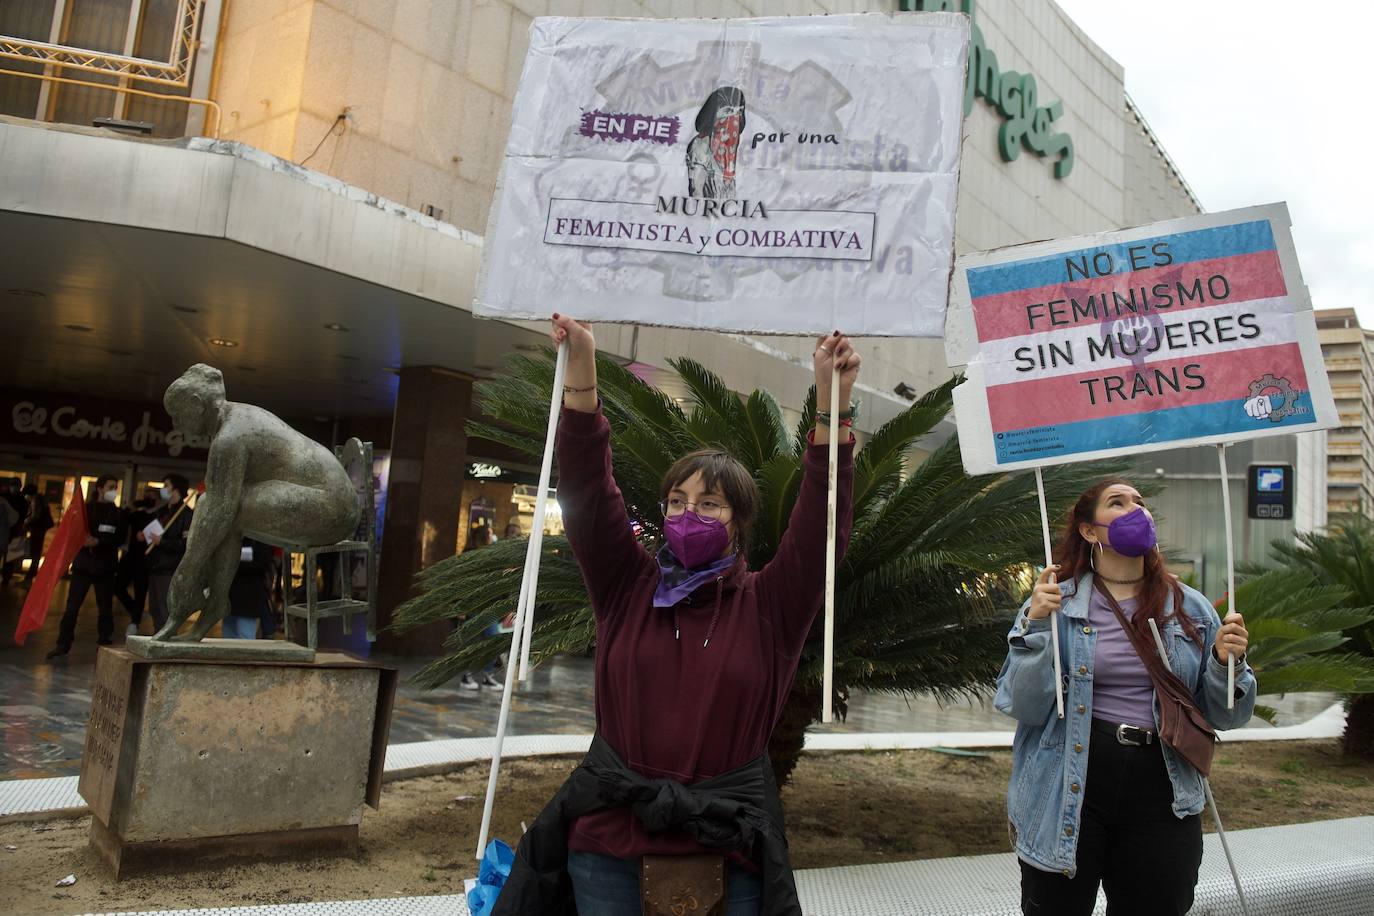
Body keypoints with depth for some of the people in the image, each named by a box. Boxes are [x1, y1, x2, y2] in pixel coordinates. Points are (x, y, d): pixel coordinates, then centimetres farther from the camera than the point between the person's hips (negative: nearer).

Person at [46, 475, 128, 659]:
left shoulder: (118, 514, 5)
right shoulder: (85, 508, 3)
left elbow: (120, 538, -6)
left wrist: (98, 542, -20)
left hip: (106, 567, 1)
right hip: (83, 564, -1)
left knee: (105, 608, 6)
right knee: (72, 606, -3)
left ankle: (105, 644, 14)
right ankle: (63, 644, 4)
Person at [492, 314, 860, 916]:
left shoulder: (767, 604, 1)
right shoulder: (628, 587, 3)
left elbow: (822, 524, -10)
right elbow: (587, 490, -5)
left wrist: (830, 401, -18)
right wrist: (580, 367, -13)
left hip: (728, 840, -1)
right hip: (610, 829, 1)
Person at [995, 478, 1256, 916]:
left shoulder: (1192, 609, 7)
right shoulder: (1056, 601, -1)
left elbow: (1224, 716, 10)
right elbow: (1023, 707, -8)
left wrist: (1227, 662, -8)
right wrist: (1034, 626, -19)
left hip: (1161, 795, 3)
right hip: (1068, 793, -2)